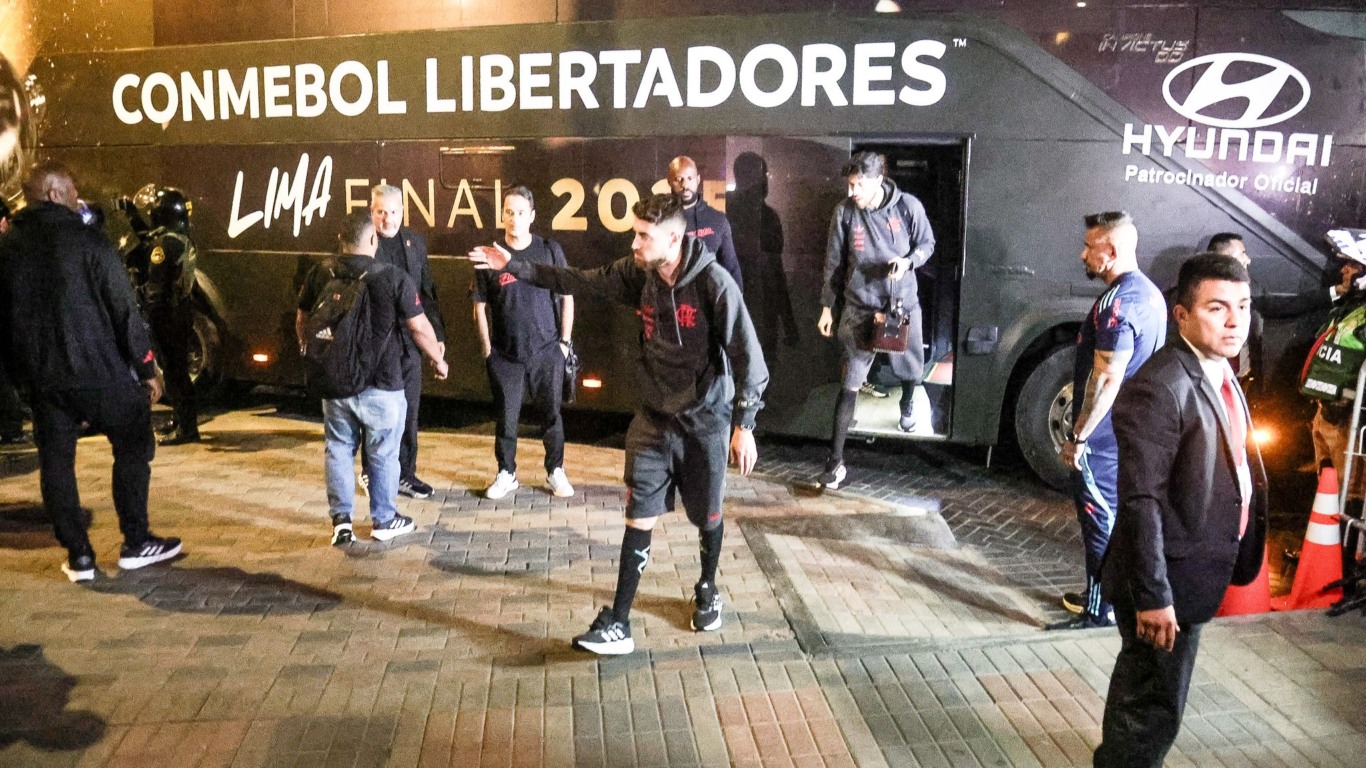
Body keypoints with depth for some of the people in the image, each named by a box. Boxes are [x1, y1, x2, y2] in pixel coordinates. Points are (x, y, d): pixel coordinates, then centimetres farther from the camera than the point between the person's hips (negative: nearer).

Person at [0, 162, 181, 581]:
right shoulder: (88, 240, -11)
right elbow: (124, 310, -12)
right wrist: (147, 367, -6)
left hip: (43, 375, 5)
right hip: (101, 370, -5)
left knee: (56, 460, 11)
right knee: (133, 447, 11)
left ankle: (78, 556, 14)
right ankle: (136, 543, 14)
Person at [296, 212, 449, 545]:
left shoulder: (320, 274, 1)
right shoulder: (393, 278, -12)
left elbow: (301, 321, 12)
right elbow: (419, 327, -8)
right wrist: (438, 360, 8)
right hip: (381, 383, -3)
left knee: (338, 449, 15)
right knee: (383, 454, 10)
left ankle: (341, 520, 14)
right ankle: (384, 520, 22)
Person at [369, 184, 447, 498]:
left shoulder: (415, 242, 8)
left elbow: (428, 292, 11)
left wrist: (438, 334, 6)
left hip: (408, 340, 4)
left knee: (408, 410, 9)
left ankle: (405, 473, 20)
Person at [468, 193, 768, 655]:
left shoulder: (714, 283, -20)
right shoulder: (637, 274, -5)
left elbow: (747, 354, -18)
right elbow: (578, 281, 6)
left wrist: (744, 425, -20)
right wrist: (514, 266, 3)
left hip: (706, 419, -3)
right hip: (654, 417, 3)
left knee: (707, 517, 13)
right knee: (640, 518, 0)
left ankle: (707, 591, 41)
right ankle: (618, 624, 4)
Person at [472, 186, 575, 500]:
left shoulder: (550, 250, -2)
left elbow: (567, 297, 4)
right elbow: (480, 307, 4)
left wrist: (565, 341, 1)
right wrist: (487, 349, 1)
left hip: (547, 352, 0)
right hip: (504, 355, 0)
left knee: (551, 415, 8)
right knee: (506, 417, 8)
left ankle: (555, 472, 24)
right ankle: (506, 474, 24)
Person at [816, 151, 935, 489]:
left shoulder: (908, 206, -11)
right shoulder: (845, 211, -9)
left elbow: (927, 244, 3)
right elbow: (834, 263, 0)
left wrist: (908, 261, -19)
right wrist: (827, 307, 2)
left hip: (902, 304, 1)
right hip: (859, 308, -1)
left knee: (911, 370, 20)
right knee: (849, 384, -4)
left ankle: (907, 404, 57)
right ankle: (836, 460, 2)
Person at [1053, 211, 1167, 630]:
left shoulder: (1118, 302, -21)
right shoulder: (1150, 293, 10)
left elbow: (1107, 379, -26)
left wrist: (1078, 436, -20)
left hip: (1104, 435, -10)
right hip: (1131, 430, 10)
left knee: (1099, 518, -1)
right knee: (1112, 514, 19)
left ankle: (1098, 611, 7)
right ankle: (1101, 594, 33)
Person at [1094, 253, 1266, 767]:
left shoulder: (1220, 373, 5)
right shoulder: (1158, 389, -25)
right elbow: (1140, 500, -26)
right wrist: (1153, 594, -25)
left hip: (1197, 568, 9)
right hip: (1169, 576, -9)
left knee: (1140, 684, 27)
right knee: (1156, 704, 4)